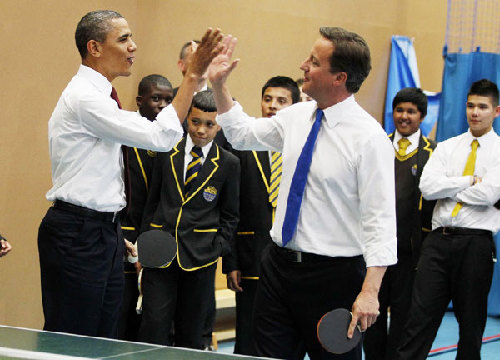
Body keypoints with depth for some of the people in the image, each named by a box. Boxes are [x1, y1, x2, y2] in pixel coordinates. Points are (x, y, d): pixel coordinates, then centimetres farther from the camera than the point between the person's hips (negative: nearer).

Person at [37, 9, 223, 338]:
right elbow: (159, 137, -23)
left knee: (103, 339, 10)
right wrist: (193, 76, -20)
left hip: (104, 232, 10)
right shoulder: (83, 96, -16)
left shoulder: (97, 95, 16)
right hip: (77, 236, -10)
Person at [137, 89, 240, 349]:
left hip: (200, 258, -1)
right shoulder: (166, 153, 7)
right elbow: (152, 203, 13)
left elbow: (229, 217, 8)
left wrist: (220, 251, -3)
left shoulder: (229, 164, 3)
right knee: (153, 328, -9)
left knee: (191, 336, 5)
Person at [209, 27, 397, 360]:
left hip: (333, 275, -6)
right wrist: (219, 85, 14)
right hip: (279, 265, 7)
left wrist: (370, 292, -26)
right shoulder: (297, 116, 6)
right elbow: (242, 133, 25)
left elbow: (381, 219, -18)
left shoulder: (369, 137, -15)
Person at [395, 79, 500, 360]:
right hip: (439, 239, 2)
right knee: (421, 316, -3)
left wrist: (448, 189, -2)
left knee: (472, 321, 7)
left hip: (475, 242, -2)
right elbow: (428, 186, -2)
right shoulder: (447, 148, 13)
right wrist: (471, 181, -6)